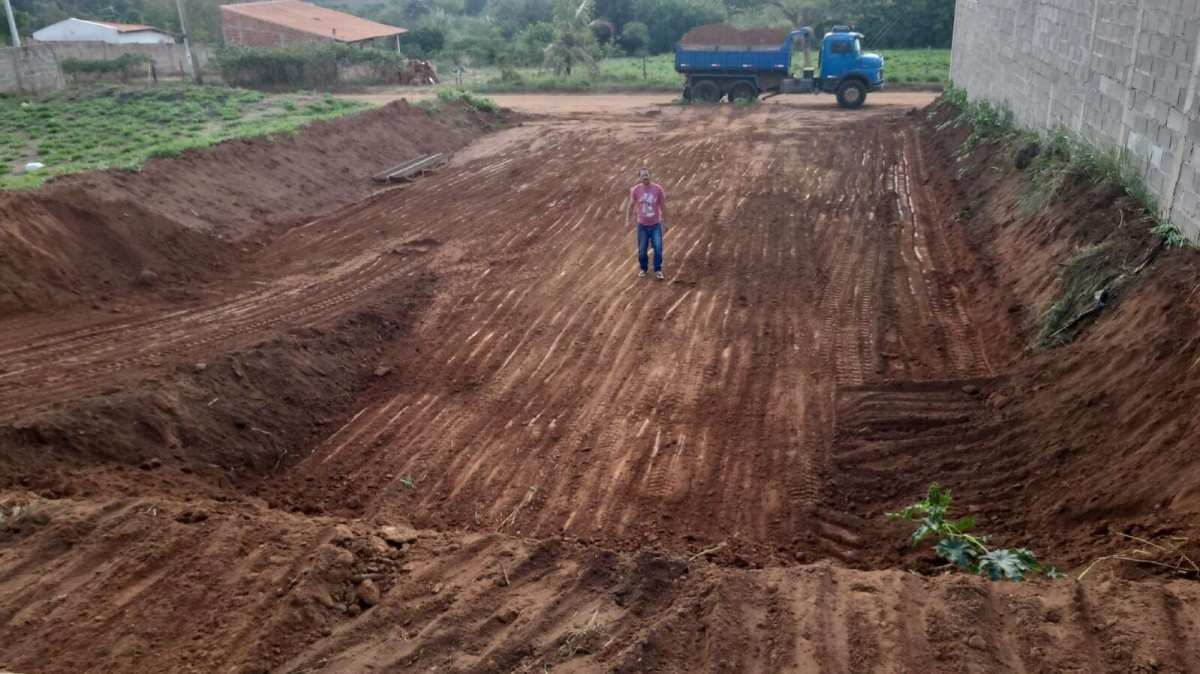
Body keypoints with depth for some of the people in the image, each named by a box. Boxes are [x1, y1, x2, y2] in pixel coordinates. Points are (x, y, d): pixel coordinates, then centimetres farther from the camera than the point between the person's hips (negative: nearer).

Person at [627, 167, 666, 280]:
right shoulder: (635, 190, -7)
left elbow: (663, 205, 2)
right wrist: (628, 220, 4)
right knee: (642, 250, 6)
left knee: (658, 248, -9)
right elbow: (631, 205, 6)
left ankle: (658, 270, 11)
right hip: (642, 225, 1)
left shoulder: (658, 188, -9)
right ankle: (644, 269, 30)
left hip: (656, 225, -1)